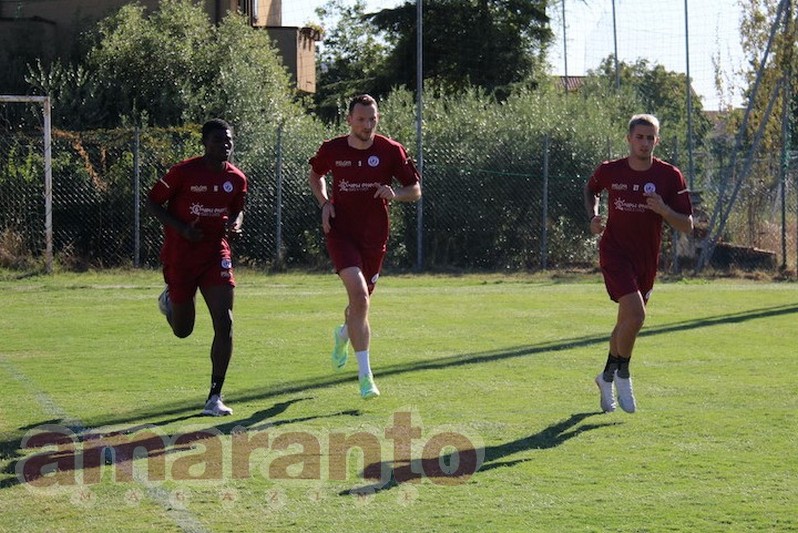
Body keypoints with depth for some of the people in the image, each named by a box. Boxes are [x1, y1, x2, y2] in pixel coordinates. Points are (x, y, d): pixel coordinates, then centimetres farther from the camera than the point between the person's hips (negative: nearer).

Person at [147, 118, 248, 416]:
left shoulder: (236, 179, 1)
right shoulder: (184, 172, -12)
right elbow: (153, 202, -5)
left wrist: (235, 224, -5)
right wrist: (181, 228, -18)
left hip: (216, 255, 3)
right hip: (180, 255, -3)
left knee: (224, 324, -13)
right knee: (183, 331, 10)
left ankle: (214, 397, -7)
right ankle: (168, 300, 48)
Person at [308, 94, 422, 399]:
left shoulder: (391, 151, -4)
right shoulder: (332, 150, -2)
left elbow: (415, 190, 2)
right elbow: (315, 175, 19)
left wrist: (394, 194, -19)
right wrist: (324, 203, 1)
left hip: (374, 237, 2)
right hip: (341, 232, -2)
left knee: (361, 300, 15)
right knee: (359, 293, -22)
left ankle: (342, 335, 55)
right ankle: (365, 374, -21)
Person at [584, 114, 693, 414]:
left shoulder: (670, 177, -6)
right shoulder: (609, 171, -5)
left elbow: (687, 226, -6)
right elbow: (591, 189, 19)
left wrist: (664, 211, -24)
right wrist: (593, 216, 1)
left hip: (646, 259, 3)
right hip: (615, 252, -3)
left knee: (626, 321, 13)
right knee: (635, 314, -21)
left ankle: (607, 378, 36)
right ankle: (622, 374, 1)